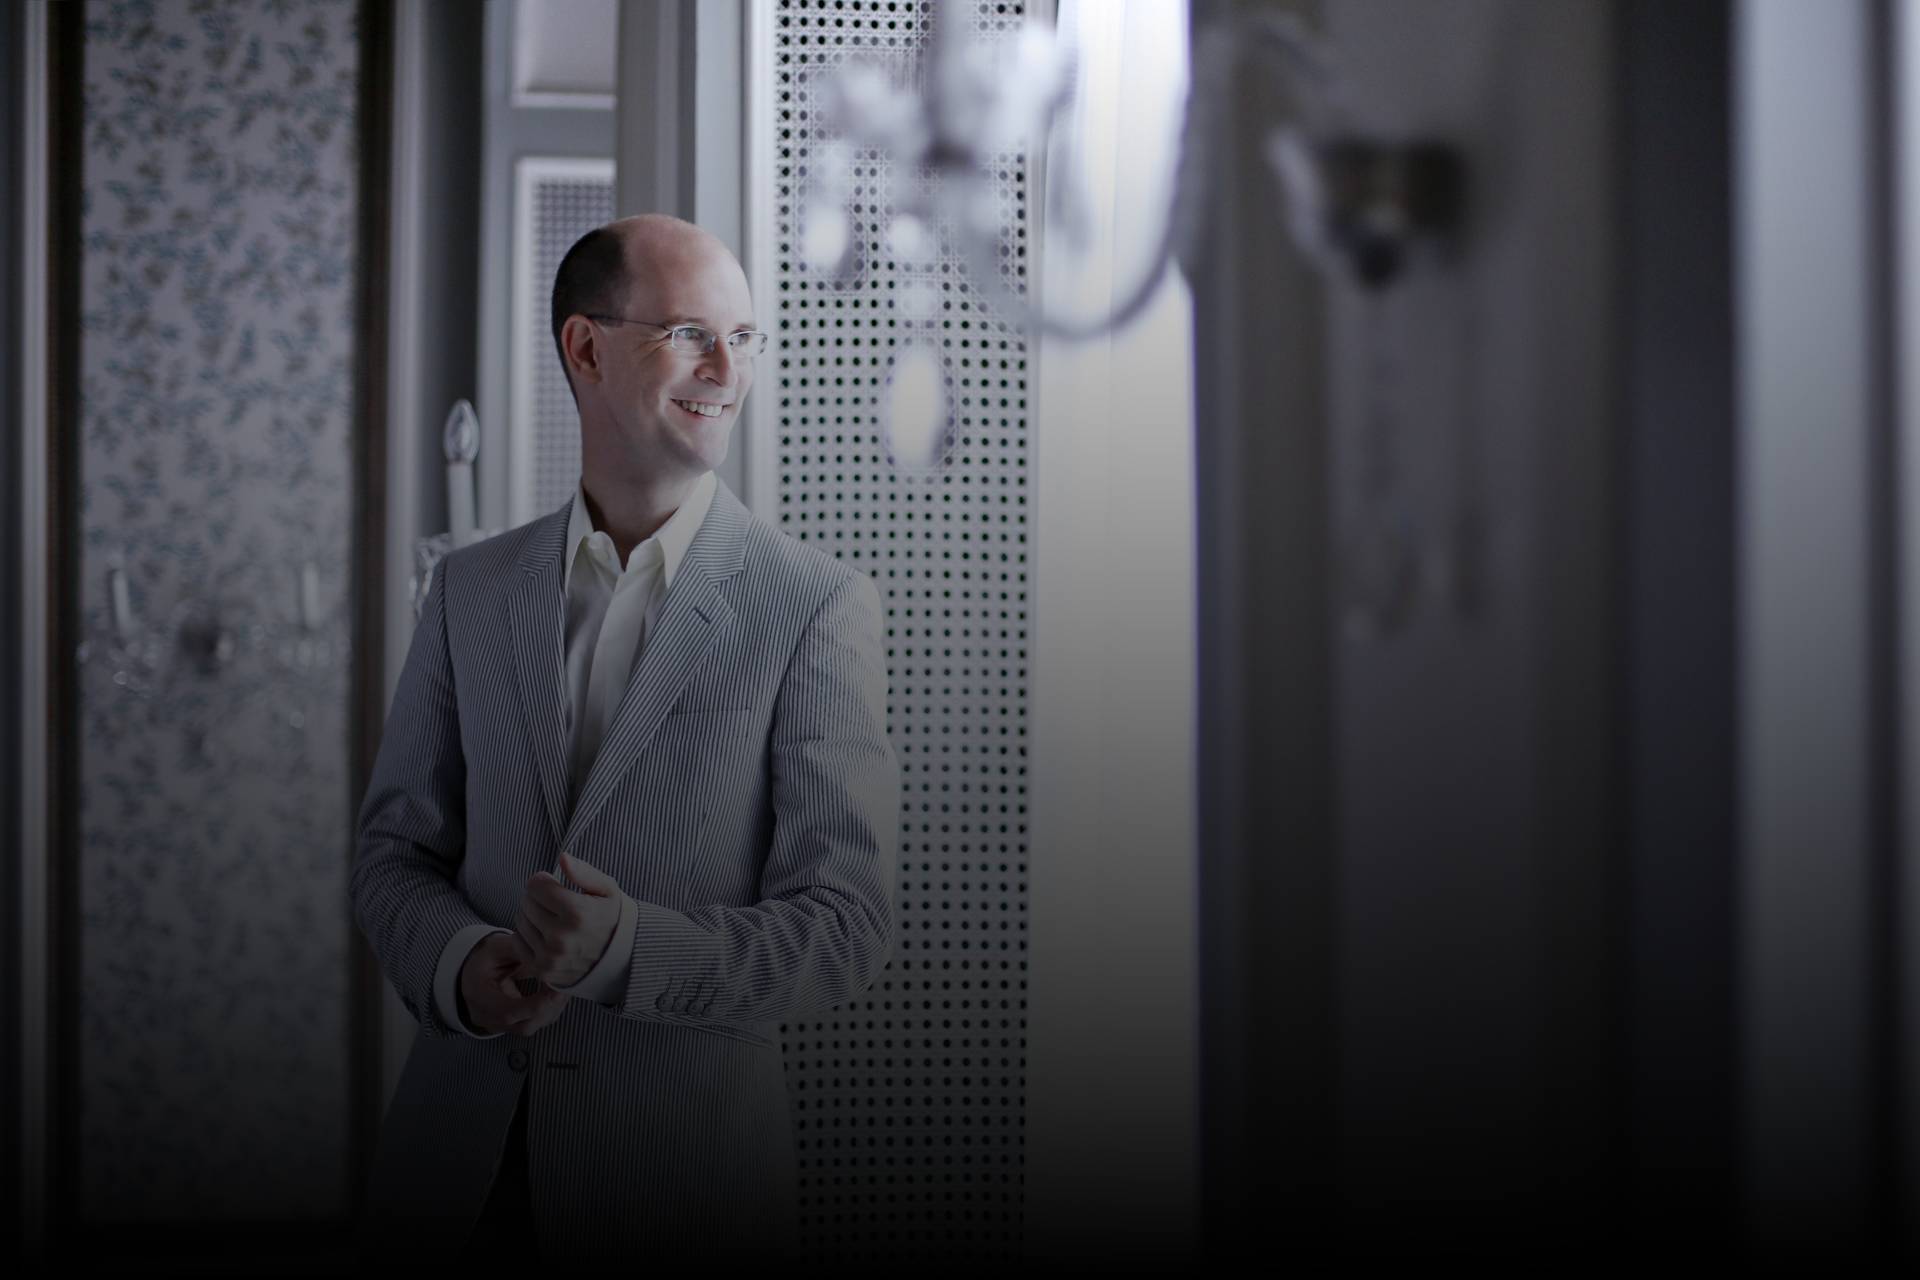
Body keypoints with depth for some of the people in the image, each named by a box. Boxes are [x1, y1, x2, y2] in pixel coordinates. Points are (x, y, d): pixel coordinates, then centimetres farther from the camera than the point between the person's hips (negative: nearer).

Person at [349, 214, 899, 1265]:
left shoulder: (819, 605, -6)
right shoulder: (470, 589, 6)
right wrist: (461, 963, -13)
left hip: (687, 1153, -3)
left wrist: (627, 949, -24)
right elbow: (393, 851, 8)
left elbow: (845, 926, -10)